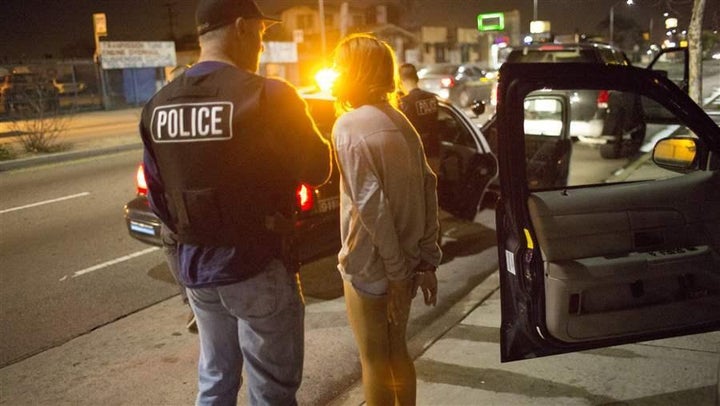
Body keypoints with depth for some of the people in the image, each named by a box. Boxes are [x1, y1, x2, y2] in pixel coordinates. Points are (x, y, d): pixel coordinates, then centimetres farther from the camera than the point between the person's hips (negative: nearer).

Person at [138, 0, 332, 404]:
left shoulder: (158, 105, 3)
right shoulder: (267, 96, -18)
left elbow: (158, 196, 9)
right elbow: (317, 169, -7)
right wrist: (298, 118, 11)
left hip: (195, 270, 7)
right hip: (257, 269, -6)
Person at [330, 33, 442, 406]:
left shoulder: (349, 126, -15)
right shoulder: (400, 121, 7)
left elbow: (372, 207, -21)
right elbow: (428, 191, 4)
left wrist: (395, 272, -16)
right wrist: (427, 260, 4)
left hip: (371, 266, -7)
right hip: (404, 261, 7)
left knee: (374, 359, 10)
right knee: (396, 350, 22)